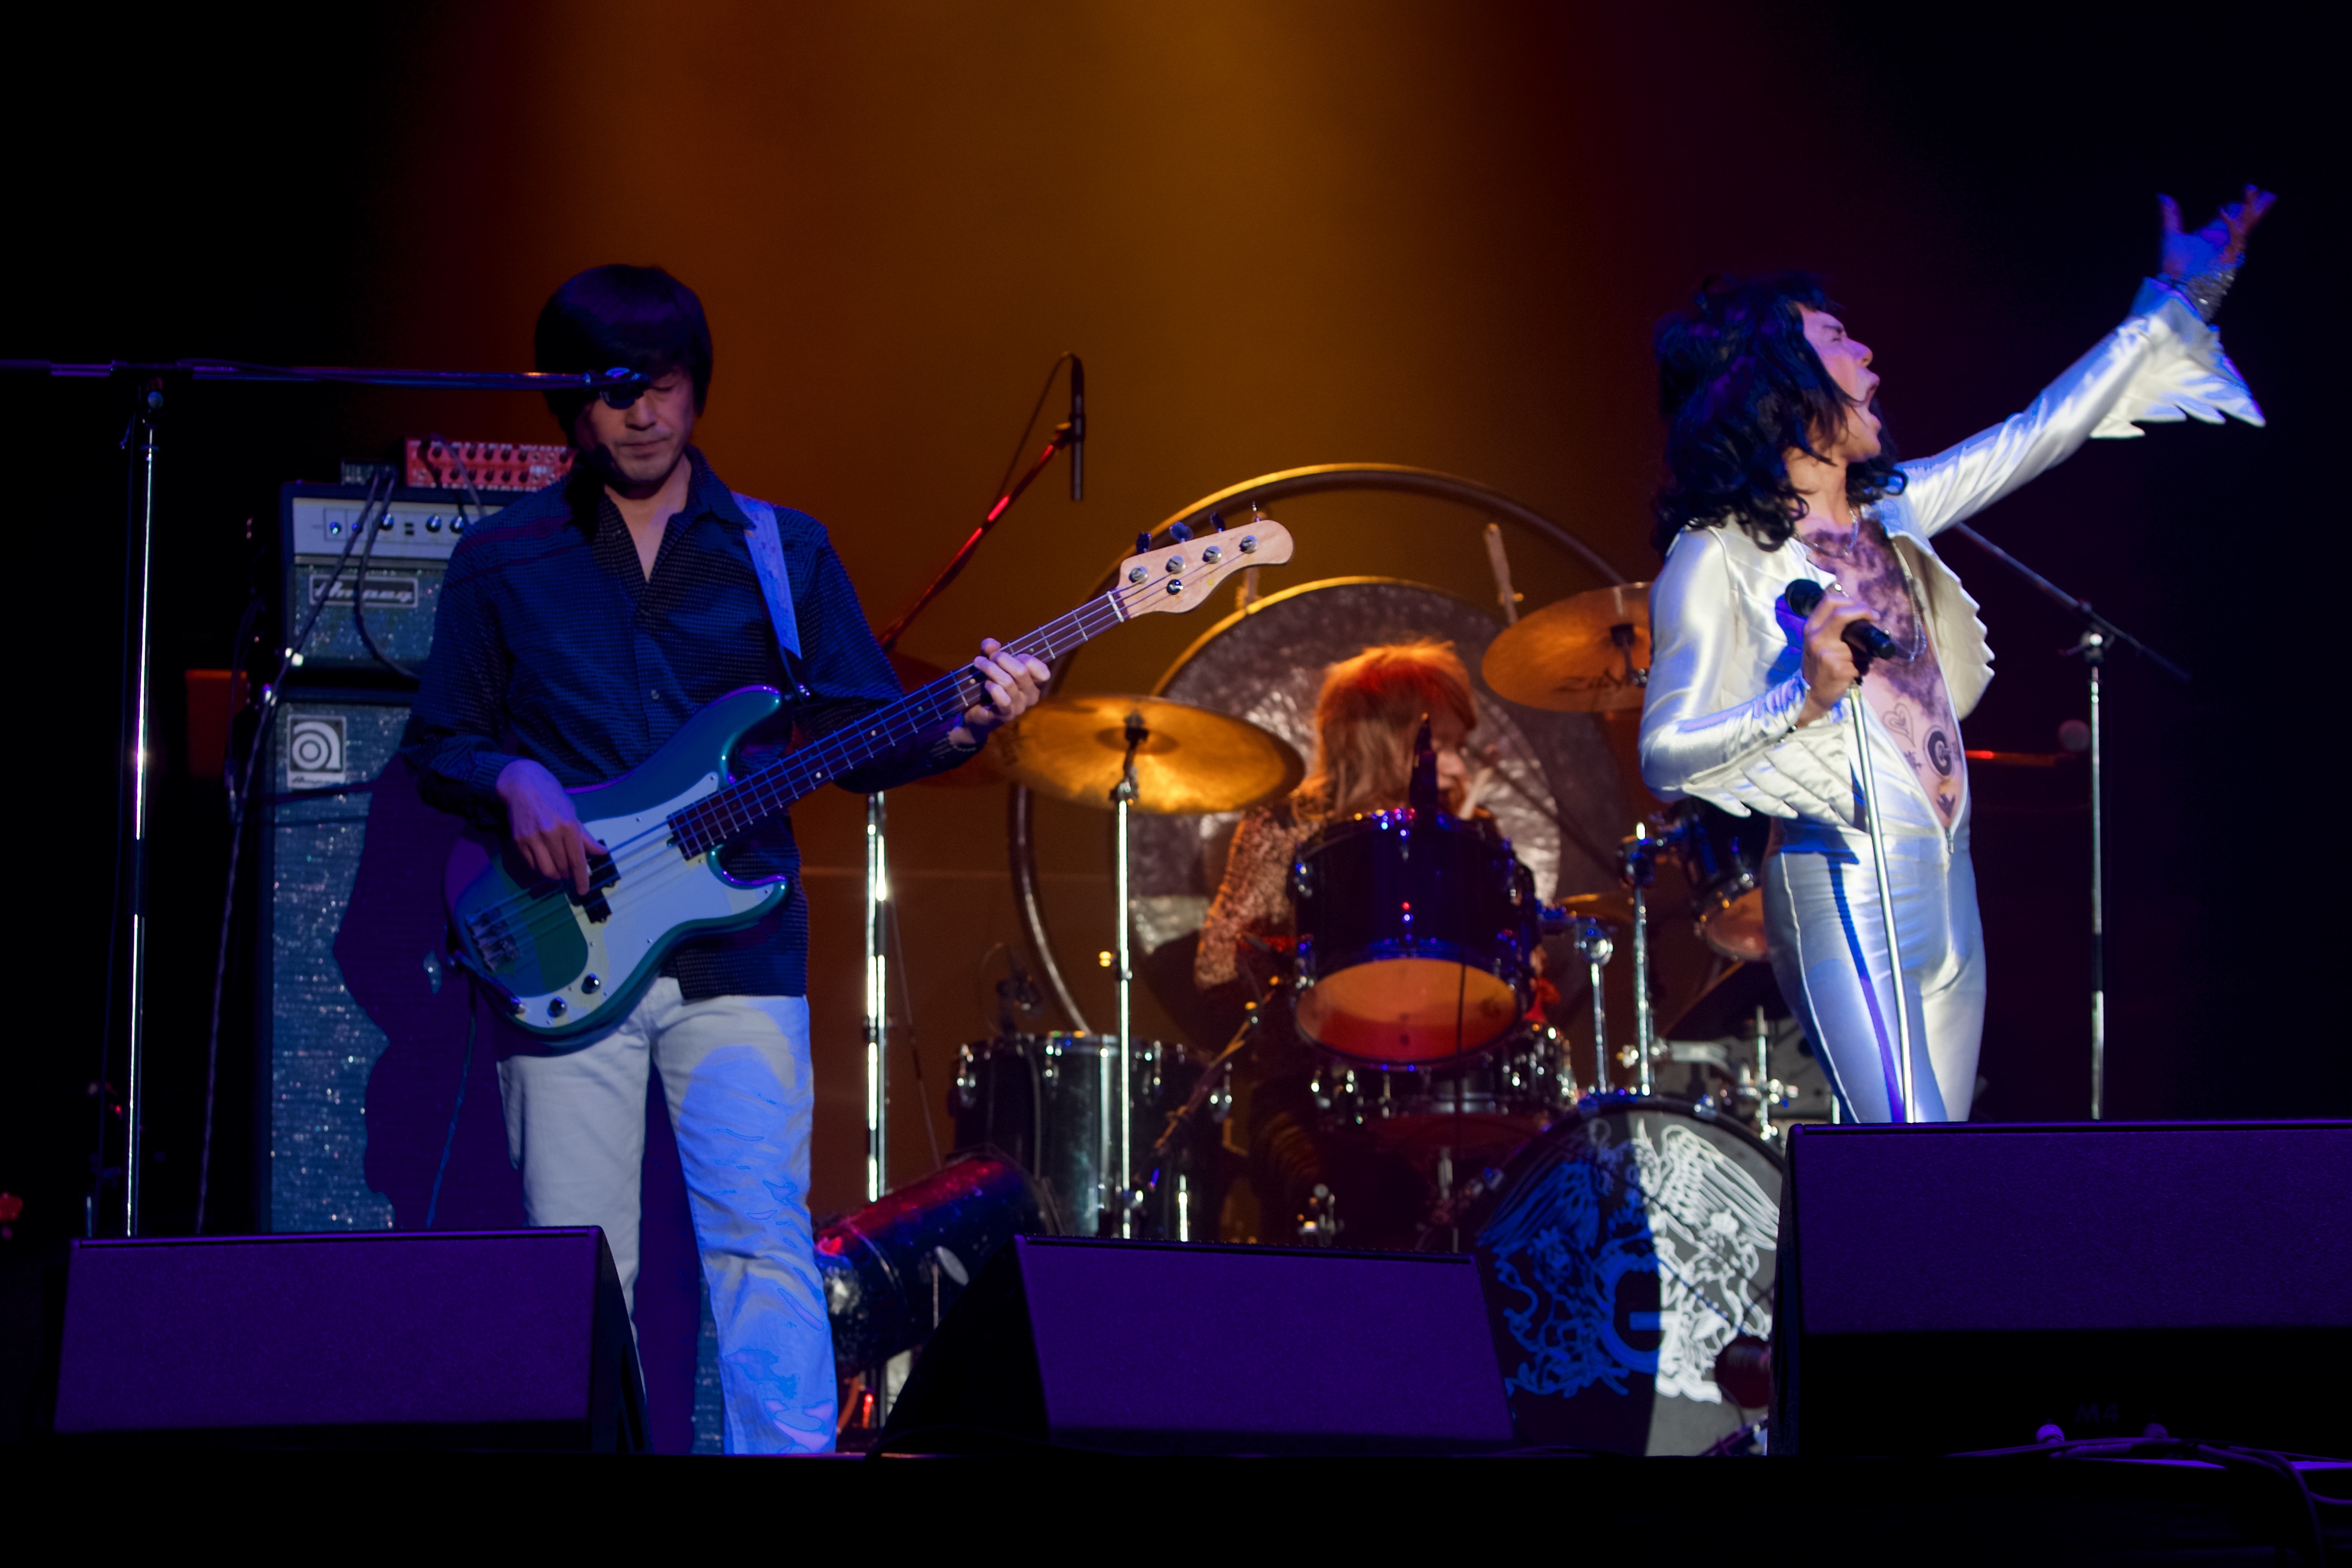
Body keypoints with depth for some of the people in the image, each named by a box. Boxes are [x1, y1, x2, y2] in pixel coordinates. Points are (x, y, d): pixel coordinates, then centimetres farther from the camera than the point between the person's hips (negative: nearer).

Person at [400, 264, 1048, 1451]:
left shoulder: (783, 550, 12)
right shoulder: (502, 562, 10)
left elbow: (859, 735, 9)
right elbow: (436, 742, 12)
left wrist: (961, 725, -11)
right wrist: (512, 783, -9)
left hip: (736, 948, 0)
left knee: (762, 1241, -11)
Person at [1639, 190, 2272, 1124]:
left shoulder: (1887, 516, 15)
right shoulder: (1718, 559, -8)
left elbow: (2038, 438, 23)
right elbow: (1665, 753, -13)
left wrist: (2175, 310, 26)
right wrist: (1799, 698, -27)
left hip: (1945, 890, 8)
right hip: (1846, 892, -8)